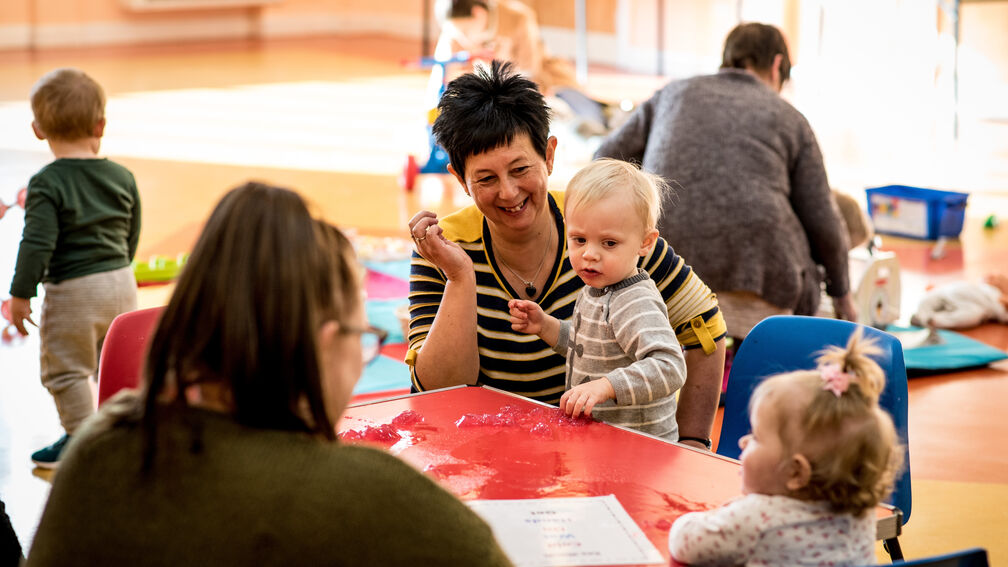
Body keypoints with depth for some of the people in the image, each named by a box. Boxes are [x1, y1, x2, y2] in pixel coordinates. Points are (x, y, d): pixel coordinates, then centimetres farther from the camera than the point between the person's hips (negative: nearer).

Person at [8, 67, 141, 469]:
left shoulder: (47, 184, -17)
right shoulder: (122, 177, 0)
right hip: (121, 283, 6)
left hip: (72, 292, -6)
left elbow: (37, 244, -20)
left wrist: (20, 295, -11)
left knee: (65, 369, 9)